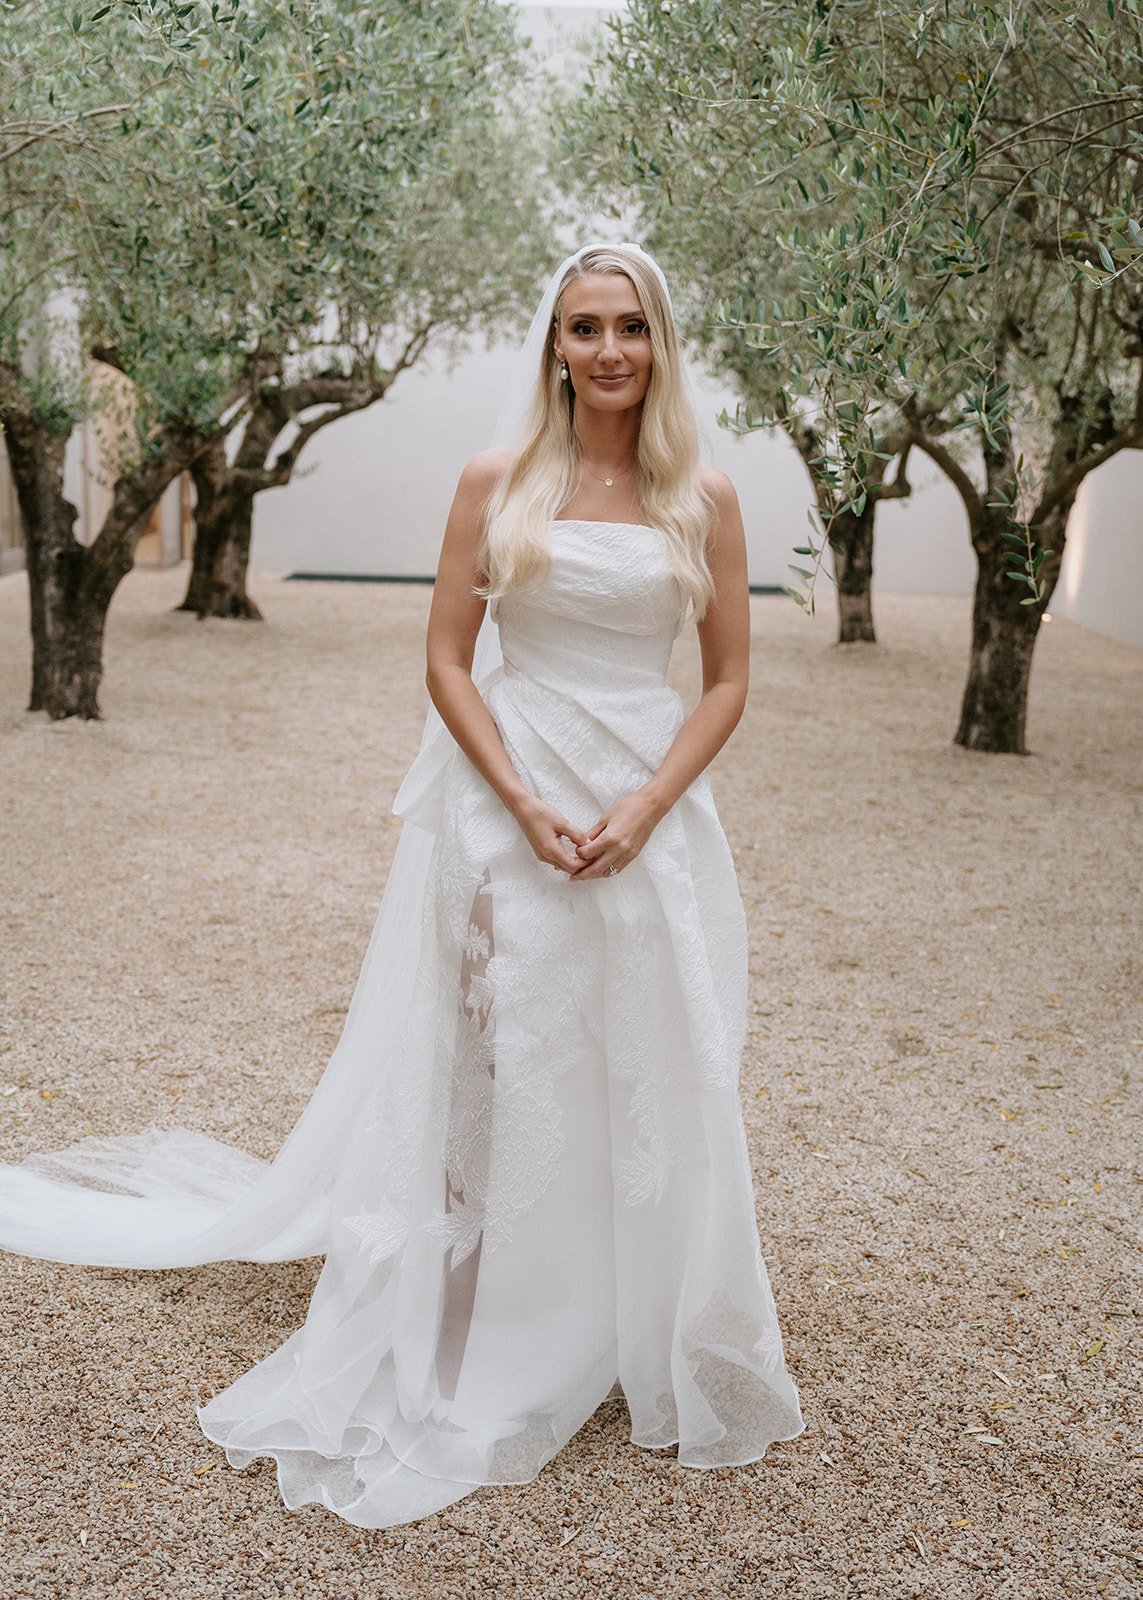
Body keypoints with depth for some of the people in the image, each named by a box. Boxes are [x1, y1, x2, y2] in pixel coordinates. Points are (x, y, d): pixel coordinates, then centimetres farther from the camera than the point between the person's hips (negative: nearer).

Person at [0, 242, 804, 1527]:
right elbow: (447, 661, -1)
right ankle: (482, 1359, 25)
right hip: (506, 807, -1)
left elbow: (727, 680, 4)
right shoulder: (496, 482, 1)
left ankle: (650, 1351, 30)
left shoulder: (703, 499, 3)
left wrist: (643, 809, -9)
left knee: (649, 1088, 8)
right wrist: (527, 806, -12)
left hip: (650, 814, 2)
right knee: (490, 1076, 5)